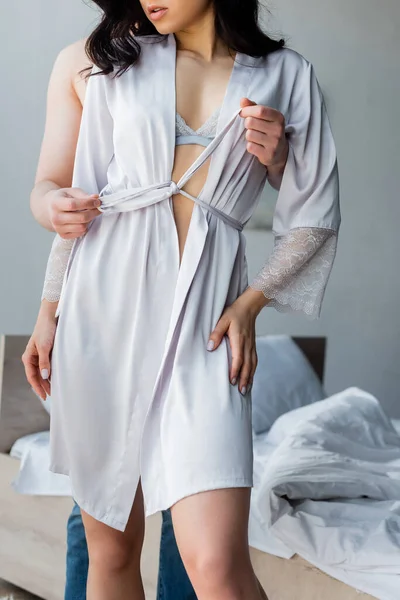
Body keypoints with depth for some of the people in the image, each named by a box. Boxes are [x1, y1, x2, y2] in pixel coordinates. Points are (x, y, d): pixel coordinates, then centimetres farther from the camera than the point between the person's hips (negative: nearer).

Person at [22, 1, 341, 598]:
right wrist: (50, 310, 10)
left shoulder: (286, 73, 6)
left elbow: (314, 214, 8)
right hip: (105, 302, 2)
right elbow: (84, 192, 13)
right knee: (110, 549, 8)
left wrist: (250, 303, -3)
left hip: (204, 316, -2)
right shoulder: (121, 62, 11)